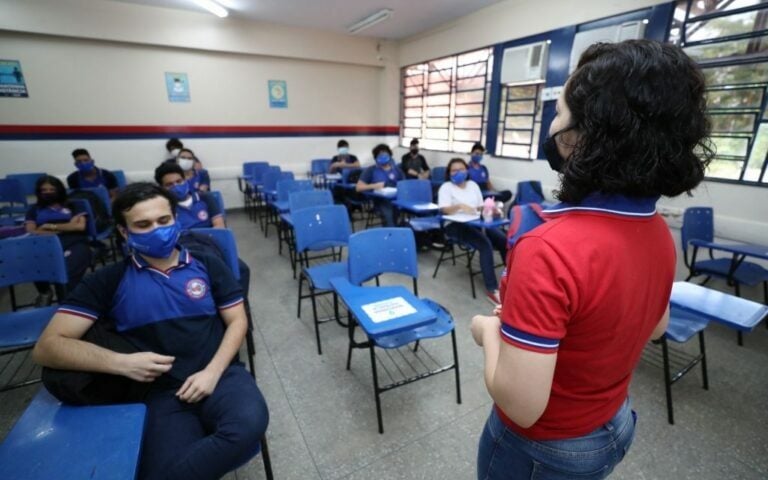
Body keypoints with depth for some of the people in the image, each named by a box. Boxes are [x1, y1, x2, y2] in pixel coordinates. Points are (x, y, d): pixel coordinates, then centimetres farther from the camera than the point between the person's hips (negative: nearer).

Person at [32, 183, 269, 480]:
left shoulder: (207, 265, 9)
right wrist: (122, 363, -12)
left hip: (221, 374, 2)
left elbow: (237, 321, 8)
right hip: (164, 391, -1)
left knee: (249, 423, -30)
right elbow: (47, 347, 3)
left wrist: (213, 371, -8)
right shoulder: (108, 281, 7)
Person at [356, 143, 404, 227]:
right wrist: (373, 186, -13)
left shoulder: (396, 169, 19)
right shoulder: (371, 170, 9)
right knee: (388, 215, -35)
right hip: (381, 200, -3)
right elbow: (358, 187, 3)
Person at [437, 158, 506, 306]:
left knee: (504, 241, -18)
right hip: (456, 225, -5)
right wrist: (459, 206, -31)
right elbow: (444, 210, -13)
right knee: (485, 244, -31)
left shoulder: (473, 185, 19)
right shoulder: (446, 187, 2)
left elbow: (481, 207, 17)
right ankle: (491, 289, -29)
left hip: (476, 222, 6)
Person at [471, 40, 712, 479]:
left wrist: (490, 330, -17)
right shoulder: (658, 230, -10)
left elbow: (521, 405, -33)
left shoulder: (549, 249, -37)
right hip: (614, 425, 6)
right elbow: (655, 327, 7)